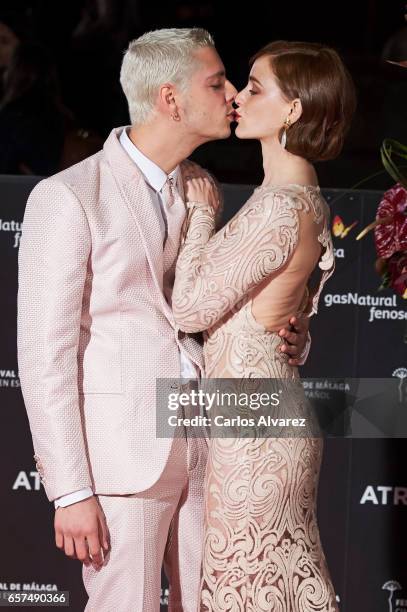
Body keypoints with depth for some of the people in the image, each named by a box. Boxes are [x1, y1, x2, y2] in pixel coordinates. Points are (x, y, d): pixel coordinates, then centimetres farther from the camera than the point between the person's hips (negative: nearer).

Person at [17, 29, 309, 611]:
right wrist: (71, 492, -14)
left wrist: (286, 339, 0)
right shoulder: (67, 197, -8)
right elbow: (46, 355, -10)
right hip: (122, 454, -6)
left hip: (204, 449, 7)